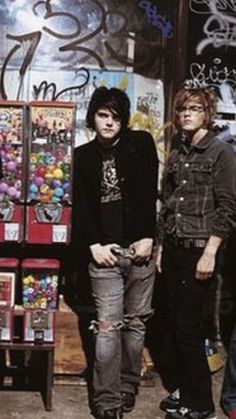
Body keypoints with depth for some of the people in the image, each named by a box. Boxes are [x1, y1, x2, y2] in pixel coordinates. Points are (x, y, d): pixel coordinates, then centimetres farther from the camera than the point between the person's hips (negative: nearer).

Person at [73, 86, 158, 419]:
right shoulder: (84, 155, 10)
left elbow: (149, 193, 0)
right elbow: (82, 204, 4)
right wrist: (94, 245, -7)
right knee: (108, 327, -4)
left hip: (139, 247, 0)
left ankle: (128, 387, 21)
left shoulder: (141, 144, 7)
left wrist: (147, 238, -8)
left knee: (136, 323, 6)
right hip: (105, 251, 0)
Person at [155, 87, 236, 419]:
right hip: (173, 250, 6)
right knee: (173, 323, 9)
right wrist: (161, 248, 13)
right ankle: (181, 388, 23)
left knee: (188, 325, -4)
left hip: (199, 251, -6)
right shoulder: (176, 157, 13)